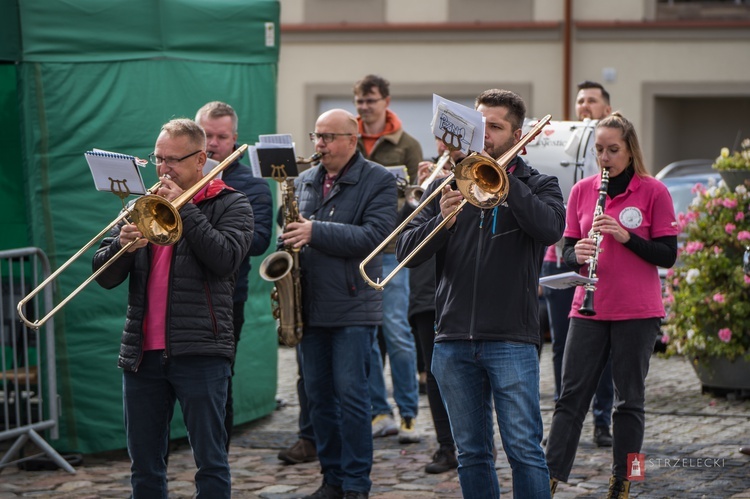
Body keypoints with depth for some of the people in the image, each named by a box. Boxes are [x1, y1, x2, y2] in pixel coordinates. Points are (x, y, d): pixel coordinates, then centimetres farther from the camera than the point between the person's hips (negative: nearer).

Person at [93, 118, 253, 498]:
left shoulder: (229, 205, 4)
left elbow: (225, 258, -16)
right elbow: (105, 277, 9)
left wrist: (184, 208, -12)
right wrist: (121, 245, -12)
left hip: (199, 352, -4)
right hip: (142, 352, 4)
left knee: (210, 463, -1)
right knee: (144, 466, 9)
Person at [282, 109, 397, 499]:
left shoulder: (378, 180, -4)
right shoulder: (303, 182, 14)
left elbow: (374, 235, -16)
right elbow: (289, 231, 24)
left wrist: (315, 232, -20)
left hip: (353, 308, -6)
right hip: (309, 308, 6)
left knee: (351, 395, -6)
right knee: (319, 396, 9)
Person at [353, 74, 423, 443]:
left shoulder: (406, 145, 5)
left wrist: (395, 202, -17)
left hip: (389, 249, -3)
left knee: (396, 331, -7)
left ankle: (408, 415, -1)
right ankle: (380, 412, 10)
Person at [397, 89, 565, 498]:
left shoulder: (536, 185, 6)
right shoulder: (451, 184, 13)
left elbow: (550, 228, -17)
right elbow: (407, 252, 6)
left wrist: (501, 176, -15)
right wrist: (441, 221, -14)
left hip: (511, 339, -3)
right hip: (453, 338, 3)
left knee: (524, 449, -7)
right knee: (471, 452, 9)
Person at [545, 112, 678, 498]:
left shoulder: (653, 192, -2)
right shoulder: (582, 191, 8)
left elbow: (668, 255, -5)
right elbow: (568, 253, 9)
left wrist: (626, 236, -19)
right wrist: (577, 254, -14)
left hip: (638, 312, -3)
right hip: (588, 308, 3)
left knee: (629, 400, 4)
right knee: (571, 397, -1)